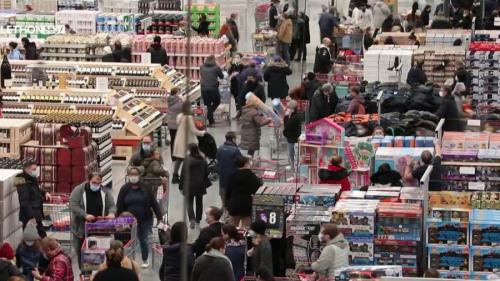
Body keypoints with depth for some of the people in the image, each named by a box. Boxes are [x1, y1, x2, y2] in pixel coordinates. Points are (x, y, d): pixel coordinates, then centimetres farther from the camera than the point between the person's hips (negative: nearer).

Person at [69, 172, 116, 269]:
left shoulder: (105, 192, 5)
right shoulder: (78, 191, -6)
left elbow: (112, 205, 4)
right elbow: (73, 206, -14)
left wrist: (111, 213, -20)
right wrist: (85, 215, -27)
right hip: (81, 228, -2)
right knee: (81, 253, 2)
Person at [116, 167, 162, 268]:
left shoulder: (145, 188, -3)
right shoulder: (124, 189, -2)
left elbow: (154, 203, -1)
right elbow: (119, 206, -1)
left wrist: (159, 217, -3)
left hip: (145, 220, 0)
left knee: (144, 240, 3)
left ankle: (145, 260, 21)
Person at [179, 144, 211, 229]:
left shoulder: (187, 160, -15)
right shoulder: (203, 160, 0)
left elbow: (183, 174, -11)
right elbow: (206, 173, 8)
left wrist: (181, 186, -3)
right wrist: (206, 183, 20)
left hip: (189, 186, -4)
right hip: (200, 185, 4)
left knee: (190, 203, 5)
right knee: (199, 202, 16)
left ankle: (192, 219, -14)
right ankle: (198, 220, 24)